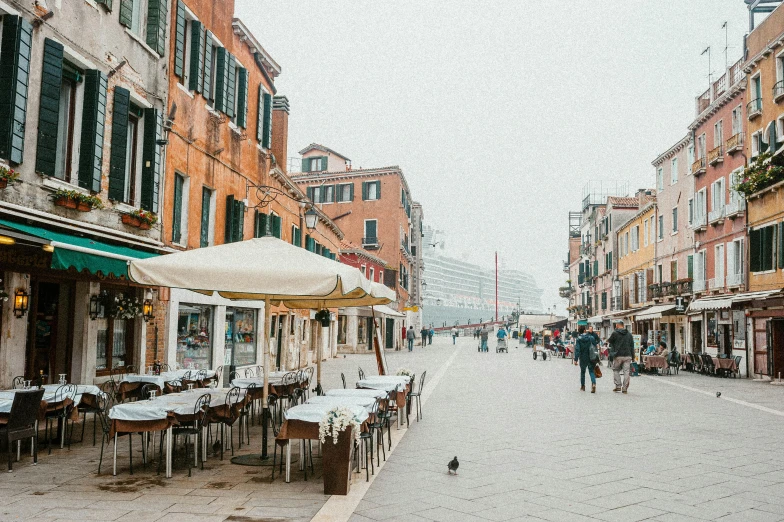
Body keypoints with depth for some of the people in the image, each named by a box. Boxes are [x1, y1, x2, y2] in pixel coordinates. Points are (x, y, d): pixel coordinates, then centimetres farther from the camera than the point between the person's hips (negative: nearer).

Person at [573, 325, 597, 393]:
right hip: (591, 358, 1)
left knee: (582, 371, 16)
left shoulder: (579, 339, -10)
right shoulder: (591, 337, -2)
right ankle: (593, 383, -19)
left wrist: (576, 359, -14)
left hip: (583, 358, -1)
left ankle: (582, 386, 24)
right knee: (591, 371, 6)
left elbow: (577, 350, -15)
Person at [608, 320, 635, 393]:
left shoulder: (615, 333, -6)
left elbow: (610, 341, 9)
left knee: (616, 370, 12)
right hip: (627, 356, 3)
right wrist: (633, 357, 12)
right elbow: (632, 346, 10)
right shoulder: (629, 334, 9)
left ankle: (618, 386, 7)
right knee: (626, 372, 4)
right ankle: (625, 388, 4)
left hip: (618, 355, -3)